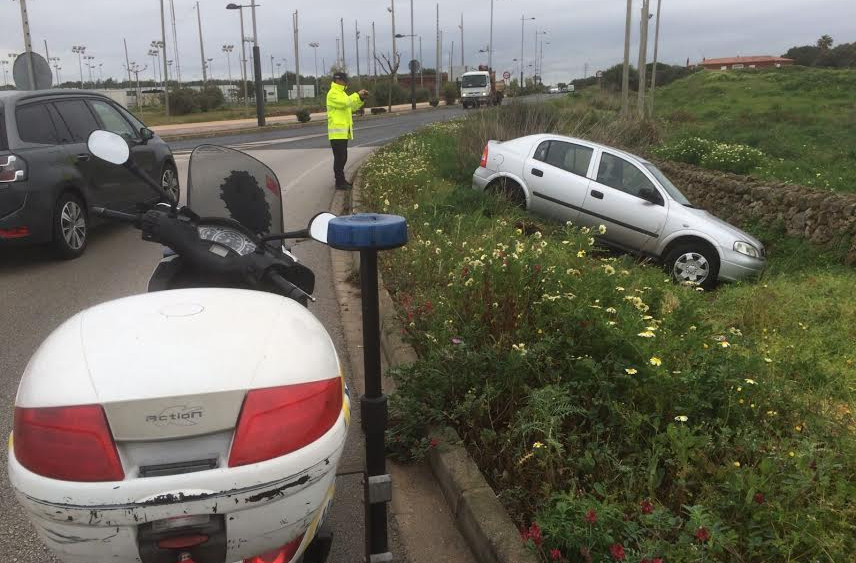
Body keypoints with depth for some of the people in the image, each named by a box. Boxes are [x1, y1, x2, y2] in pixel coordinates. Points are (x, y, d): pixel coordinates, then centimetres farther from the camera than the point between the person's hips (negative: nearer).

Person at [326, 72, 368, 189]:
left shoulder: (341, 93, 20)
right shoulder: (333, 94, -12)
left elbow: (353, 106, 18)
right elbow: (345, 102, -27)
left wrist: (362, 98, 4)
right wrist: (357, 95, -18)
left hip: (344, 132, 10)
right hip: (337, 132, -10)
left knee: (343, 157, 13)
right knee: (339, 157, -8)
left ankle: (341, 180, 21)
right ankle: (339, 182, -6)